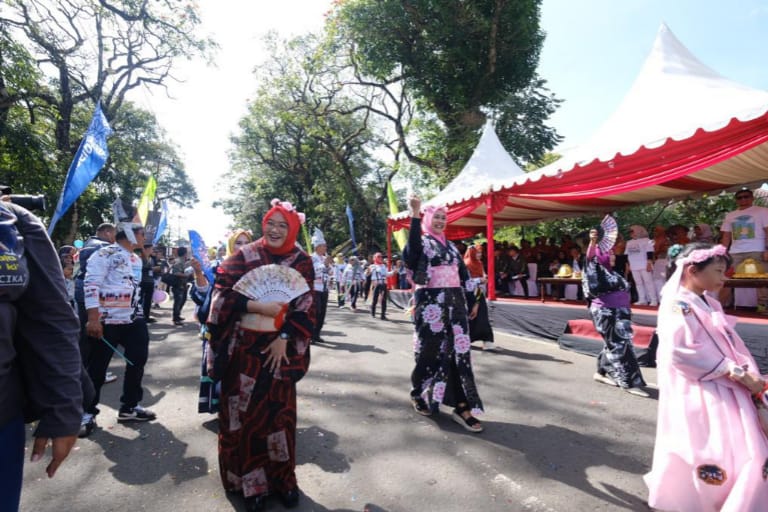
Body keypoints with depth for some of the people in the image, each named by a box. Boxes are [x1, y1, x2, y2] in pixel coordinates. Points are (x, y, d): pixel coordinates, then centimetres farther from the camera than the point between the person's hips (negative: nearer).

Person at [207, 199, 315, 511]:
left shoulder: (302, 262, 0)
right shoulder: (244, 255, -2)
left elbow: (306, 307, -3)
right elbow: (224, 293, -8)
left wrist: (284, 338, -12)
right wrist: (257, 306, -21)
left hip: (280, 349, 1)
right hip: (244, 348, 0)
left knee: (279, 412, 8)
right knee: (244, 412, 5)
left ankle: (282, 478, 26)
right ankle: (251, 481, 23)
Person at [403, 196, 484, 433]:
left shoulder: (451, 246, 18)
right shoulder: (421, 241, 0)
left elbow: (464, 273, 19)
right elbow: (411, 252, -26)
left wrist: (472, 301, 14)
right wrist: (415, 214, -32)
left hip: (455, 301, 6)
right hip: (431, 301, -5)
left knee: (459, 350, 1)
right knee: (431, 349, 0)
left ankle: (461, 406, 6)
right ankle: (419, 394, 24)